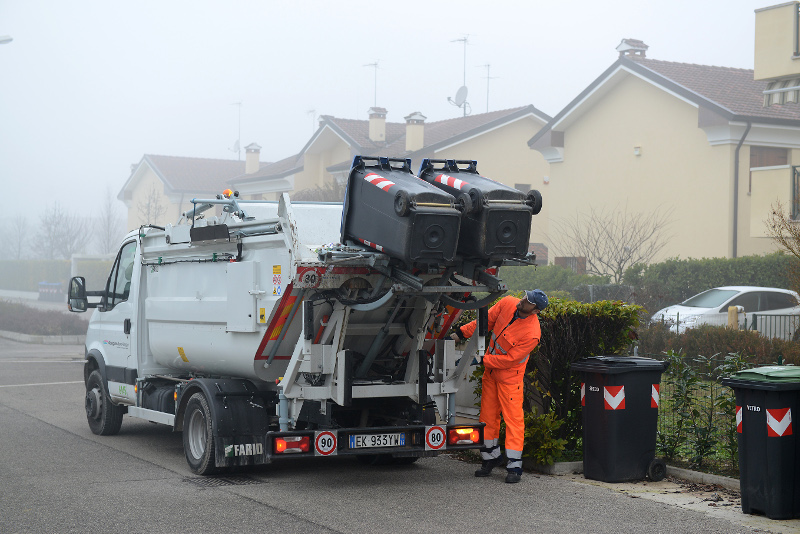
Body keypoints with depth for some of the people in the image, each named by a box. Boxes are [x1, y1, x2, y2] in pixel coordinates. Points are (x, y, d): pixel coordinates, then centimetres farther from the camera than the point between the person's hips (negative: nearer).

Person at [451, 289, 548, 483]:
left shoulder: (532, 334, -27)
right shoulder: (507, 303, -10)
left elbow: (509, 360, -24)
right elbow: (487, 320, 3)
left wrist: (482, 360, -21)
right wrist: (460, 333, -4)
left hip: (510, 376, -6)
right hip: (490, 371, 7)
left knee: (513, 418, -4)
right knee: (488, 415, 13)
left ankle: (514, 466, 3)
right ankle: (491, 457, 28)